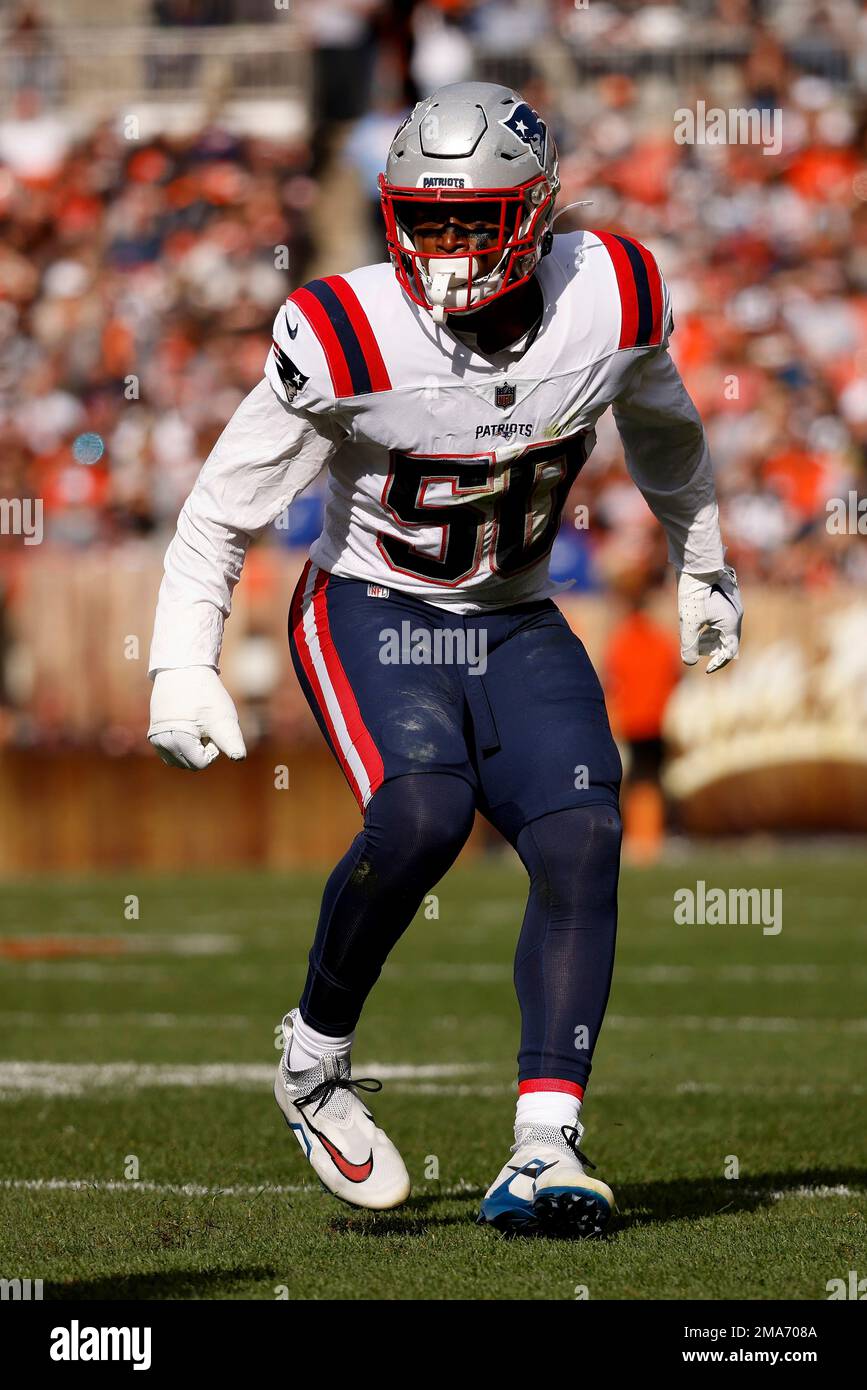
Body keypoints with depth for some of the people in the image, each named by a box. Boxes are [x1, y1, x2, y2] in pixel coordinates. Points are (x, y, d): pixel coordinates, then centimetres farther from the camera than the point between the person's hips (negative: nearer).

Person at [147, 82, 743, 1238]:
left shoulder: (612, 298, -10)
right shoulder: (346, 338, -20)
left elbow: (661, 425, 14)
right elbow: (224, 508, -9)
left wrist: (702, 567, 25)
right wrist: (181, 666, -16)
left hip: (515, 624, 4)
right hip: (370, 615, -4)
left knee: (581, 840, -18)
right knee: (422, 811, -30)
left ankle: (543, 1155, -18)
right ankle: (314, 1061, -6)